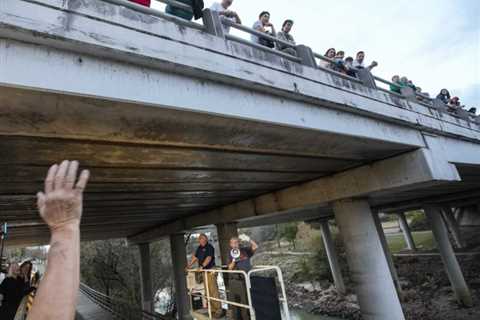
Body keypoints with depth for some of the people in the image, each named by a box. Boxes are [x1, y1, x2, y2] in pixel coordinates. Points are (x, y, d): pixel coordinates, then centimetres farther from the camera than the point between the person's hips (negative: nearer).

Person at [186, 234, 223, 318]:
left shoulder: (209, 247, -9)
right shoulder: (199, 248, 13)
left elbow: (209, 258, -22)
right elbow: (195, 257, 23)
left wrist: (202, 266, -32)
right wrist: (190, 265, 17)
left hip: (210, 271, -8)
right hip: (204, 271, 8)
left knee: (213, 291, -8)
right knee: (207, 291, 11)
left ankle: (219, 310, -2)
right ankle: (213, 309, 20)